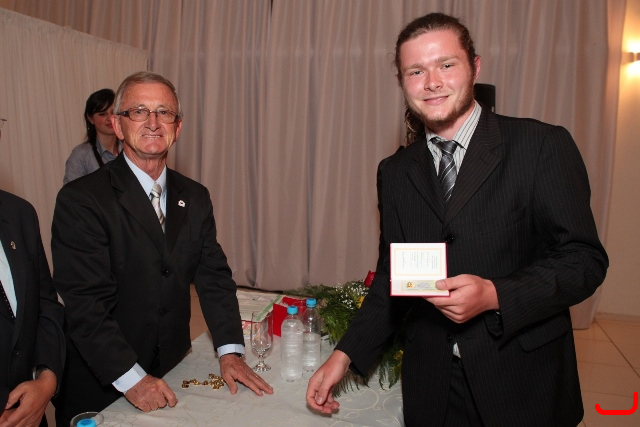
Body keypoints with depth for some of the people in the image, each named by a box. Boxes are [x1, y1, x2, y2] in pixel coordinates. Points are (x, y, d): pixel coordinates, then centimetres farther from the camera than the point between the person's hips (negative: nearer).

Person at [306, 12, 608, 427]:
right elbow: (390, 277, 7)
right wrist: (345, 355, -1)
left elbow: (584, 259, -9)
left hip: (523, 384, -3)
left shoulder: (543, 146, -9)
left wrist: (494, 295, -24)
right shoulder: (394, 173, 3)